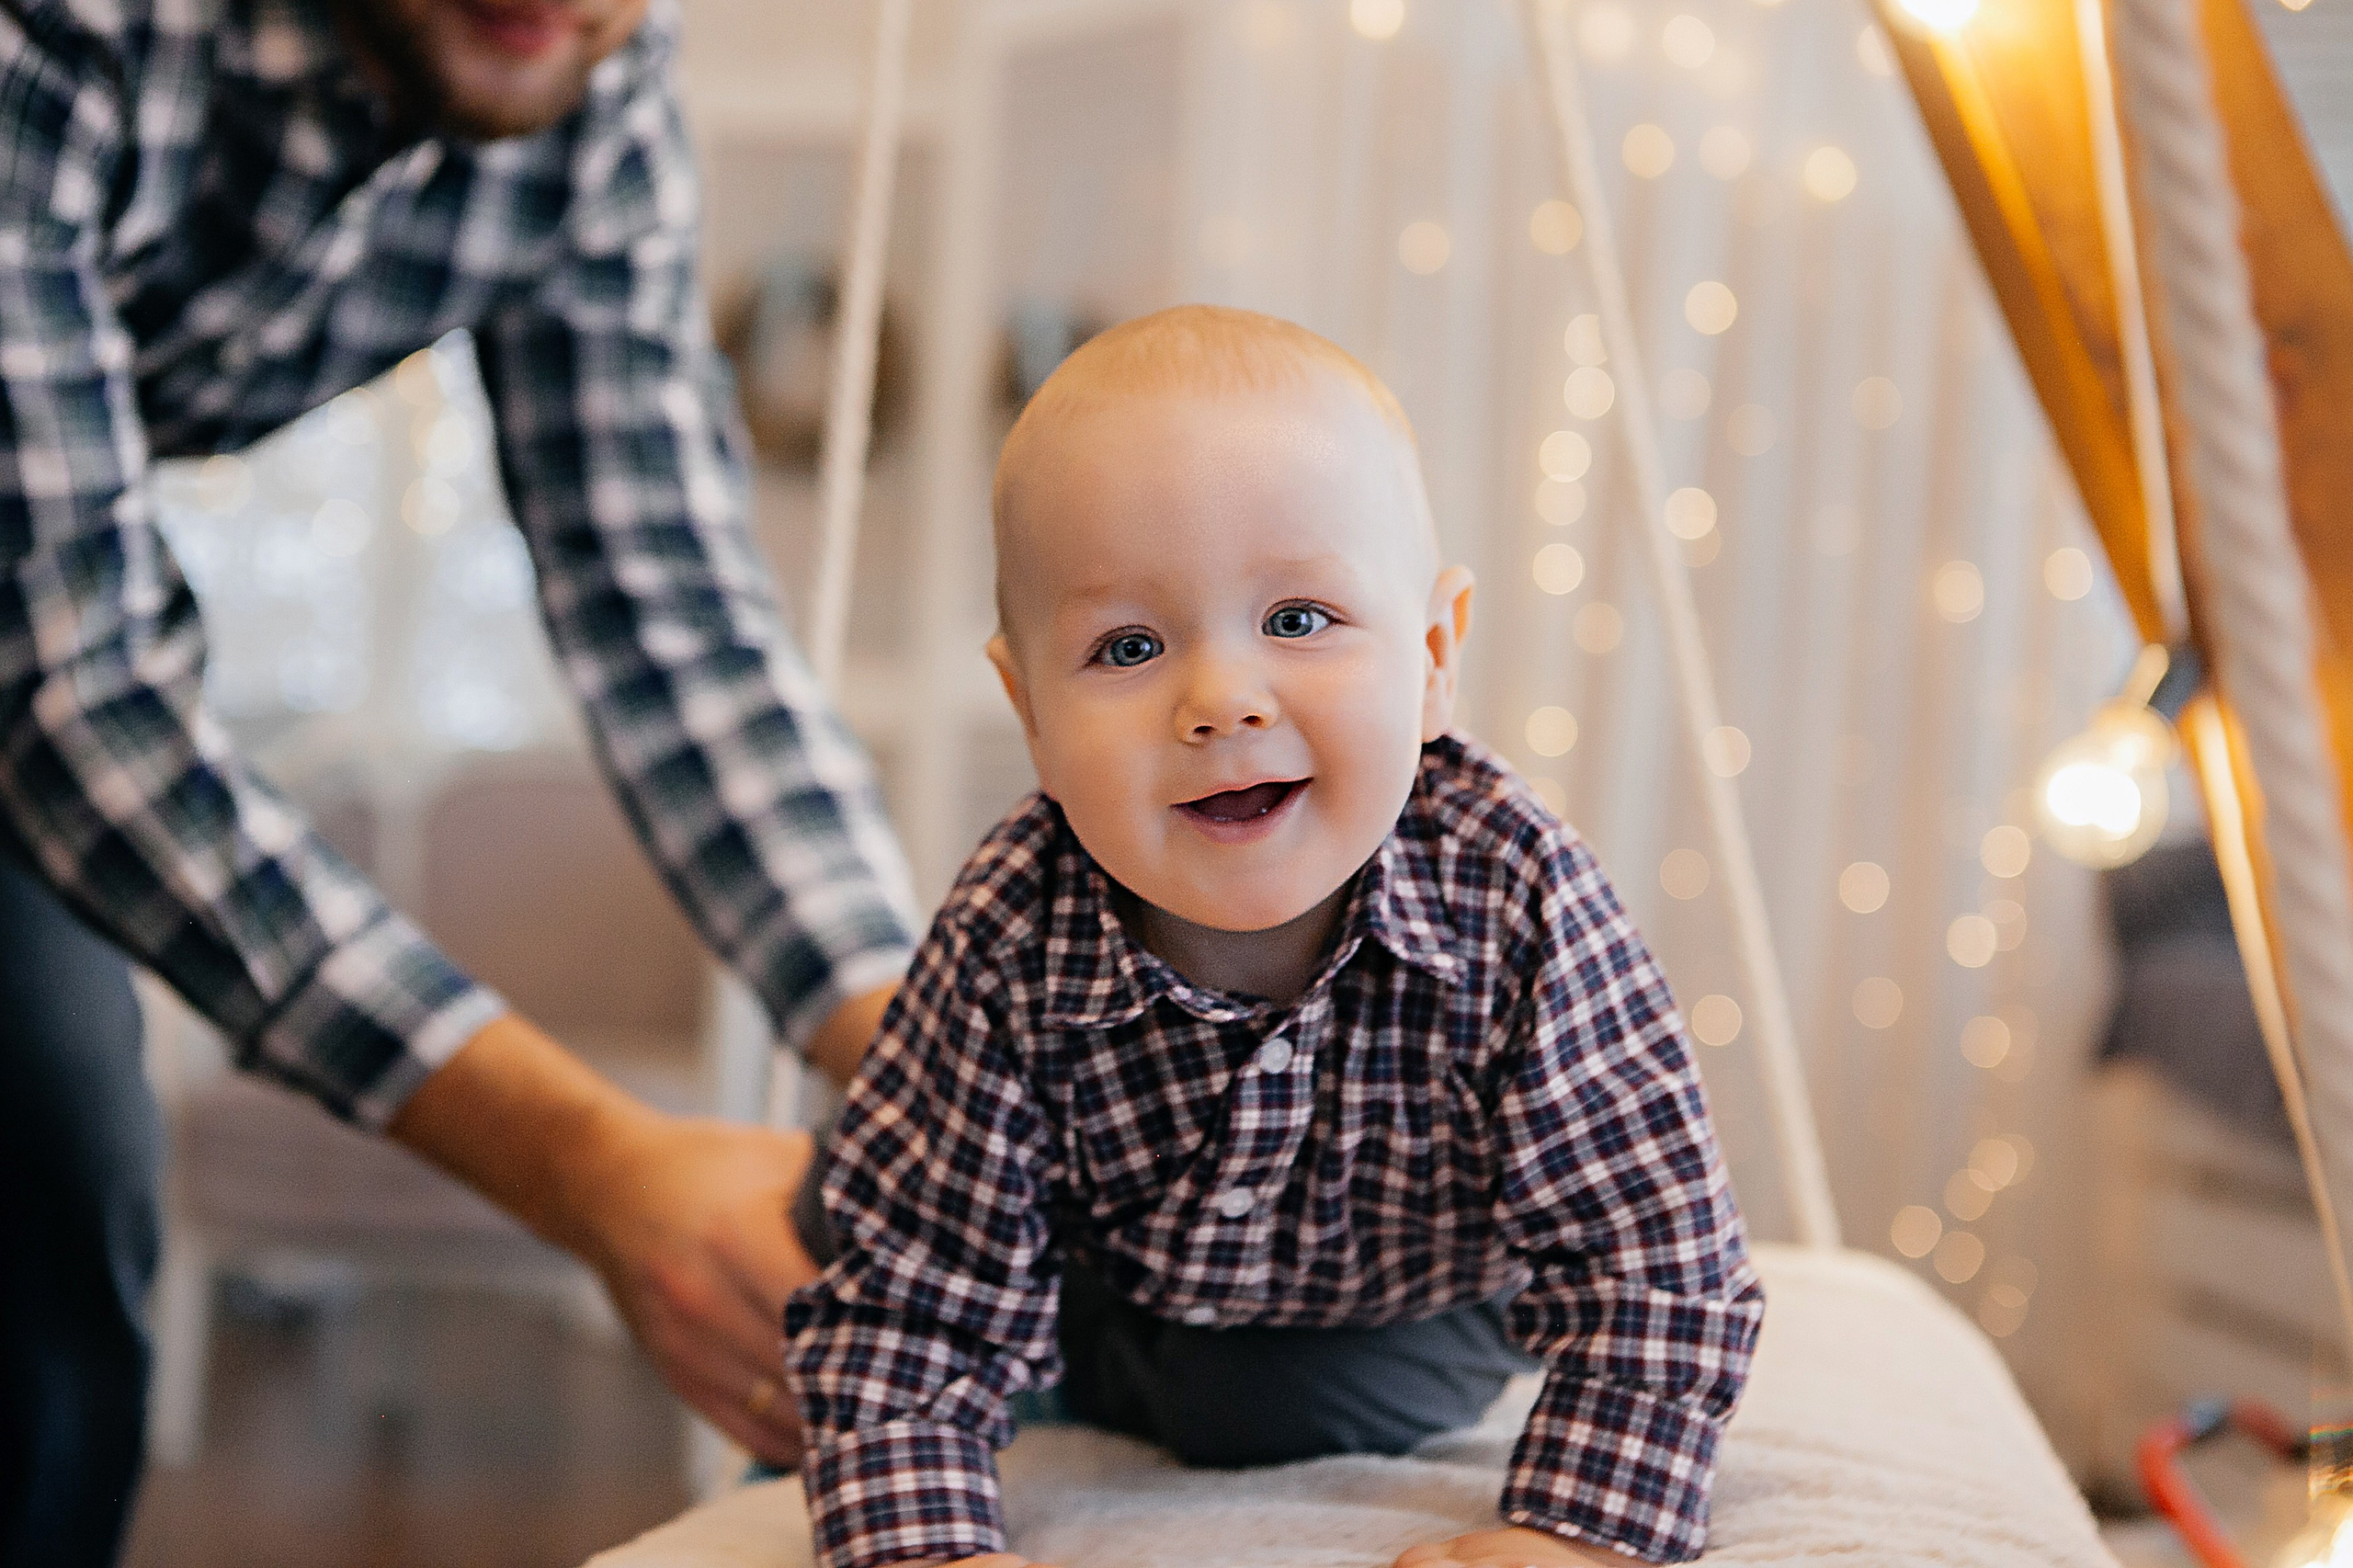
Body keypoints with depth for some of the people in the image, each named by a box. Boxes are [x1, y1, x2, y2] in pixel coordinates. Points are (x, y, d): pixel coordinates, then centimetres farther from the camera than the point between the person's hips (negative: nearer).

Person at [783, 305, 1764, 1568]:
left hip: (1404, 1322, 0)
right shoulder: (1013, 949, -33)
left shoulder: (1514, 903, -35)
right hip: (1098, 1306, 0)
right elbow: (908, 1315, -27)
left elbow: (1657, 1260, -30)